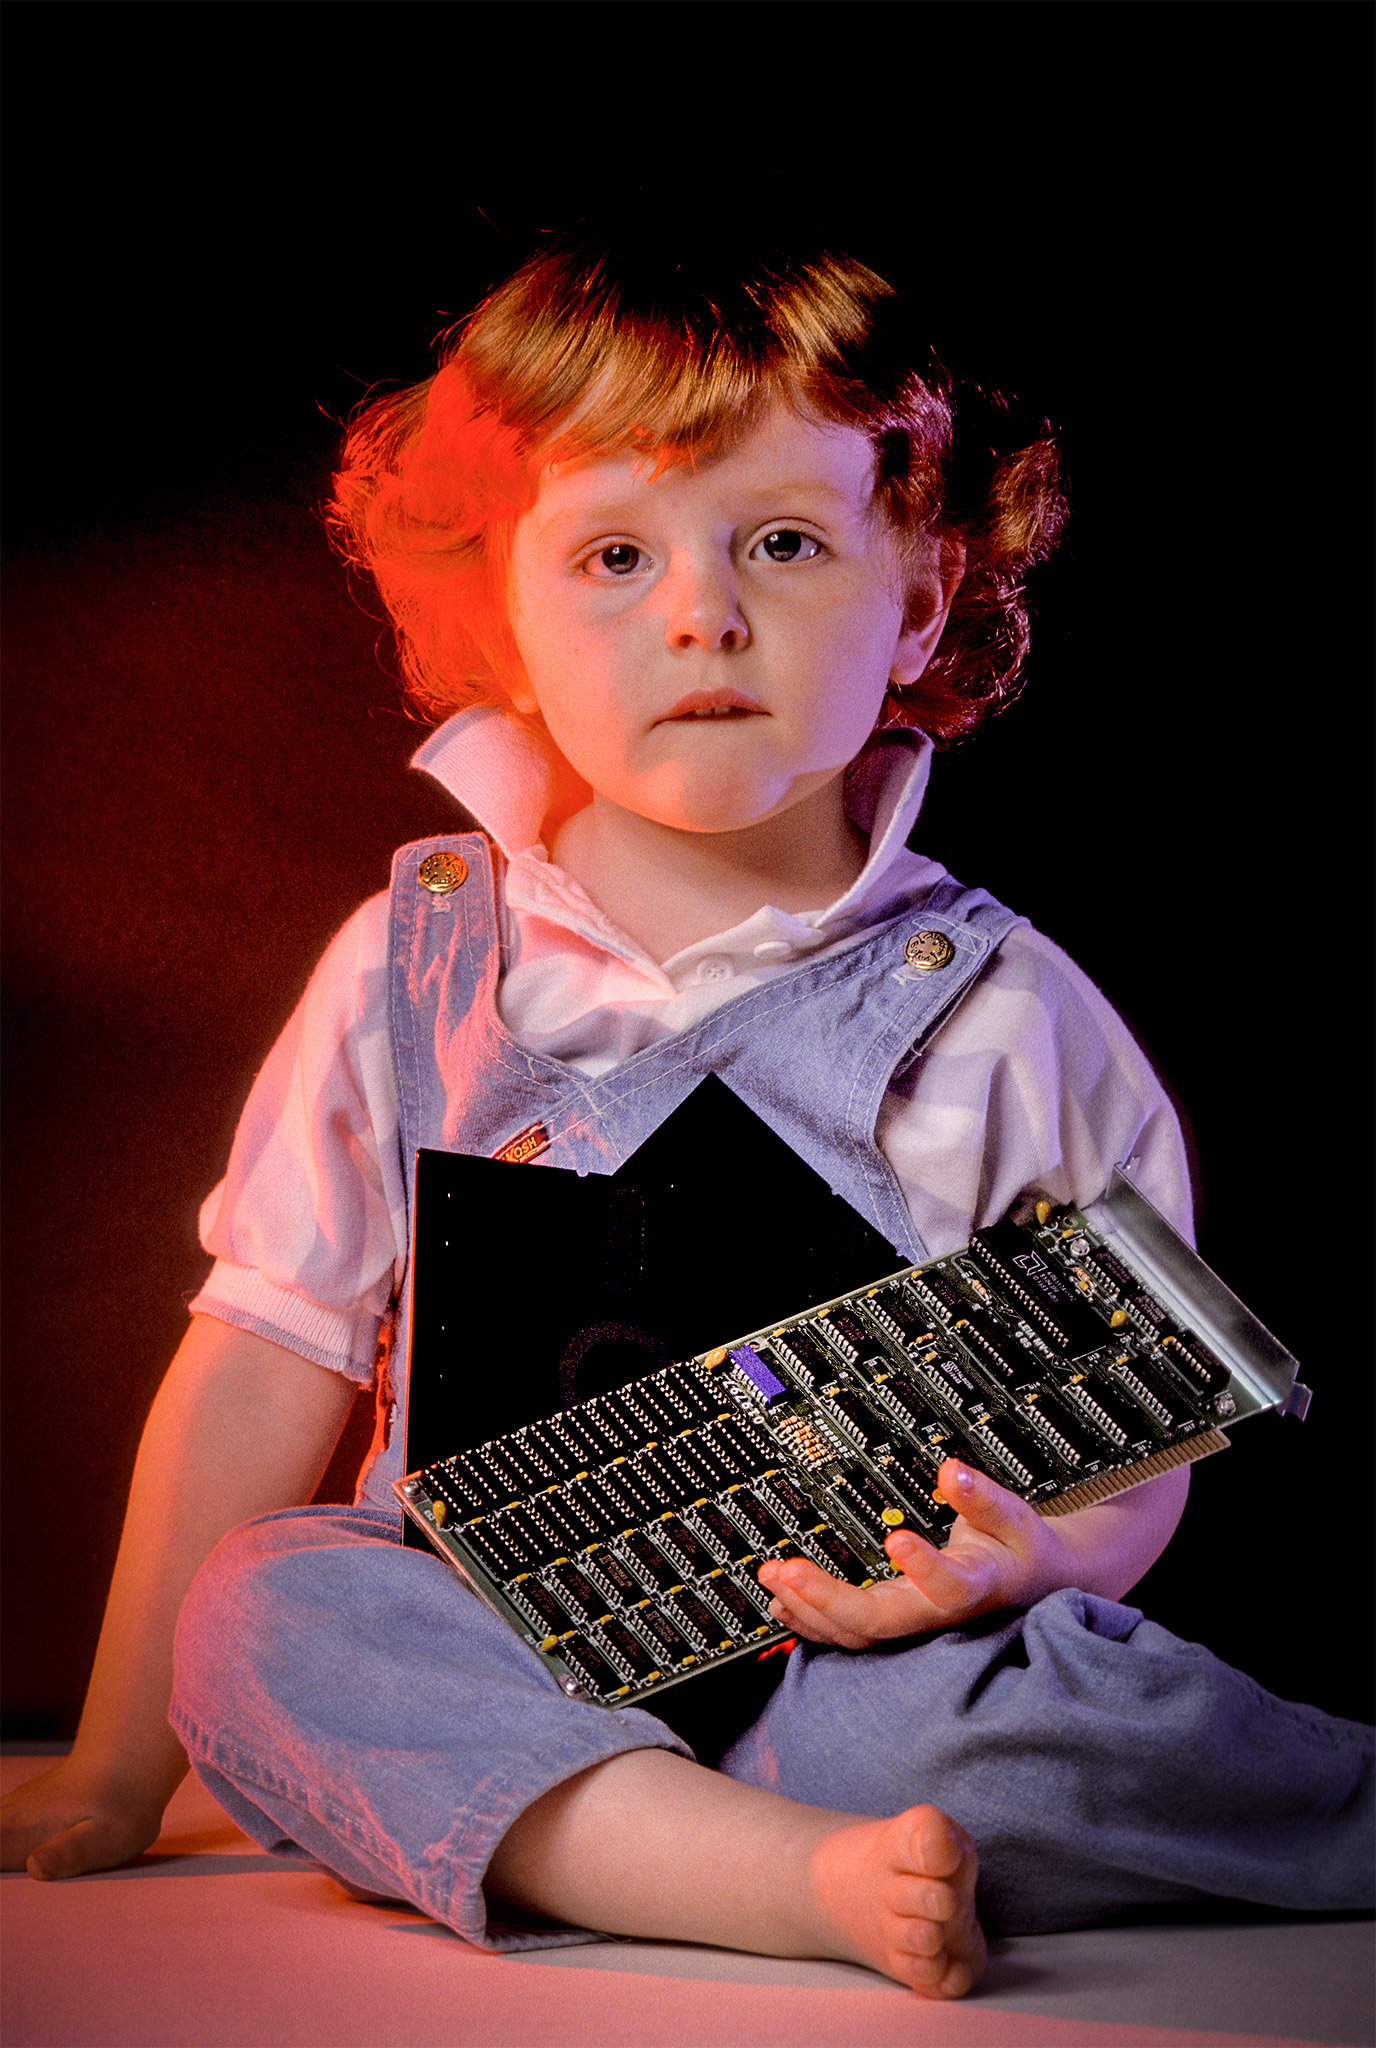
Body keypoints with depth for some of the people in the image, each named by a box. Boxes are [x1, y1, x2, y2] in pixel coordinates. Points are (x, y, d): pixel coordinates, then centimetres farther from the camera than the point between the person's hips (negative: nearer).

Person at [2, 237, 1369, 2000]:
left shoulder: (1000, 1014, 0)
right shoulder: (412, 970, 5)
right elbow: (262, 1372, 7)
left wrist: (1020, 1552, -23)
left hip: (856, 1661, -4)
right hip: (486, 1661, 5)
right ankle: (812, 1878, -36)